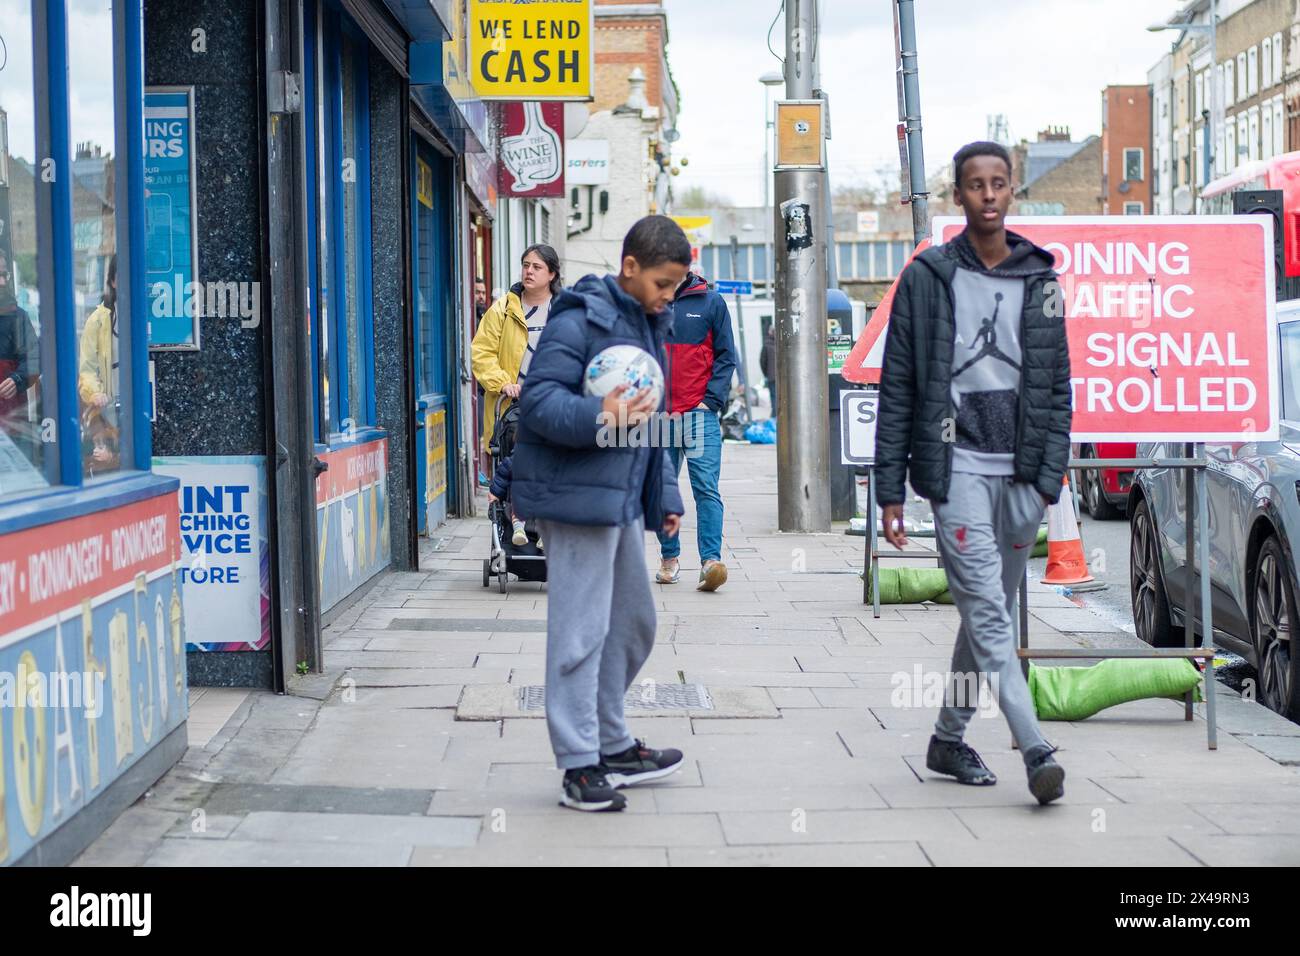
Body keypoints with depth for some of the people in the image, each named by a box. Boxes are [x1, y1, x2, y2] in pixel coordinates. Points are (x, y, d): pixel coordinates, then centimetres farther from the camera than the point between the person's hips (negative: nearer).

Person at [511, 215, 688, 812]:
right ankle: (579, 764, 2)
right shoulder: (579, 320, -13)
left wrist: (666, 495, 20)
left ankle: (612, 744, 31)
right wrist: (602, 419, -34)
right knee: (581, 631, -5)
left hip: (624, 499, 10)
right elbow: (538, 401, -20)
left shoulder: (648, 325, 16)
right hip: (578, 495, -10)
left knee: (633, 624, 18)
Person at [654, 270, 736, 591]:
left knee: (706, 488, -11)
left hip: (699, 413, -2)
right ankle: (669, 557, 19)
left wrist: (712, 400, -5)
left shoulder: (711, 302, 5)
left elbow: (726, 357, 5)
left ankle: (711, 560, -16)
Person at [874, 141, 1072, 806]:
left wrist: (1051, 470, 0)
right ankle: (1035, 751, -17)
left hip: (1021, 474, 4)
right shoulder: (927, 279, 1)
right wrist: (889, 489, -2)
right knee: (987, 611, -13)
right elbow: (896, 388, 2)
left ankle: (949, 738, 25)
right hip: (956, 467, -4)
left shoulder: (1039, 279, 10)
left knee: (990, 611, 11)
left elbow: (1058, 383, 11)